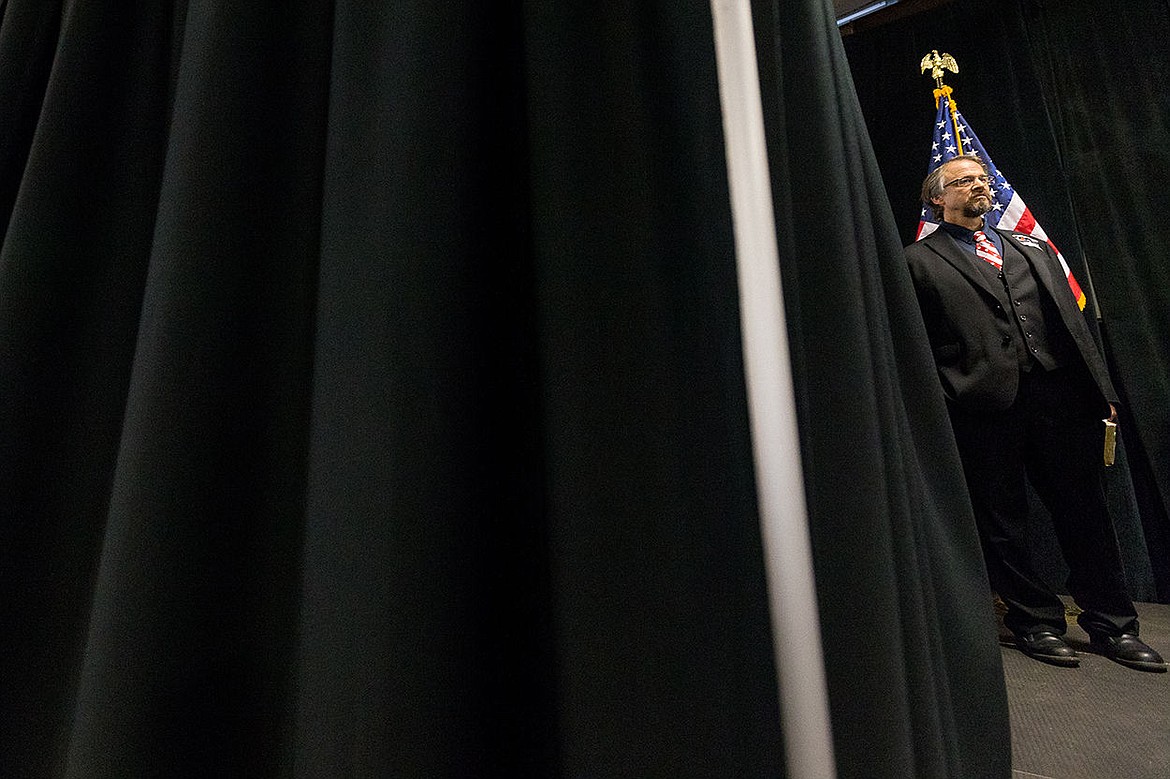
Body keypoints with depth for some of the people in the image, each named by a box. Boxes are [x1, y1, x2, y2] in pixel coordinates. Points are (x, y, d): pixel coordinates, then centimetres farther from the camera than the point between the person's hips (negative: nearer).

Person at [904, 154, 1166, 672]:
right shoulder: (919, 261, 4)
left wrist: (1101, 389, 10)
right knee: (1002, 526, 5)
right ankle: (1035, 621, 22)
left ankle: (1111, 625, 26)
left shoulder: (1033, 248, 23)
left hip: (1060, 397, 5)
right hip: (984, 410, -4)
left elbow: (1073, 319, 18)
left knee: (1085, 514, 10)